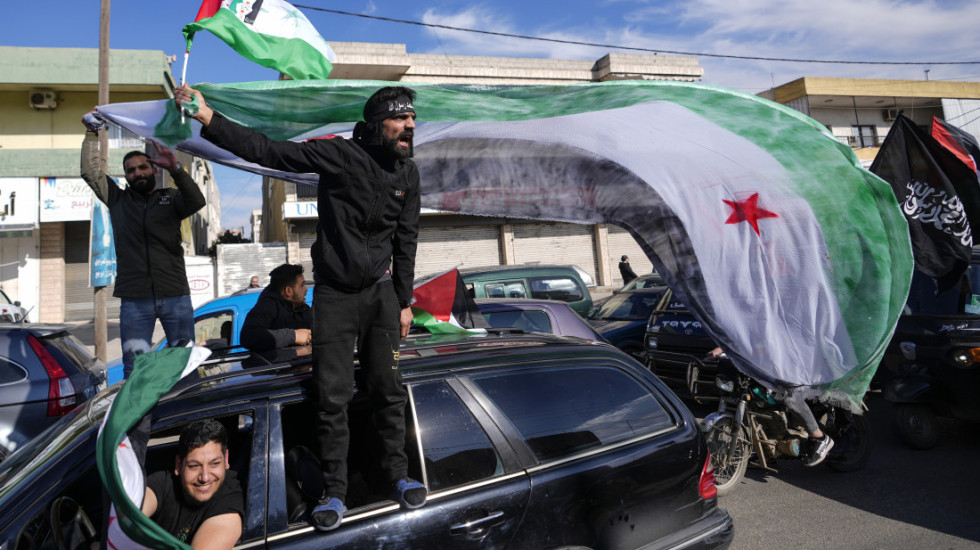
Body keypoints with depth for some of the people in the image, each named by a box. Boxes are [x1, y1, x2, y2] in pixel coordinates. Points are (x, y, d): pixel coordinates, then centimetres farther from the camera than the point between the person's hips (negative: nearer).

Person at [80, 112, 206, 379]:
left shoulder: (171, 198, 11)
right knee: (134, 369, 0)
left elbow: (197, 202, -9)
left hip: (175, 296, -1)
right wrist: (92, 133, 11)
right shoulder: (118, 200, 17)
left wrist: (175, 169, -22)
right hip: (134, 299, 2)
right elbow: (90, 171, 14)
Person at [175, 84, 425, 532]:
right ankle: (335, 492, 15)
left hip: (380, 292, 3)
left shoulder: (407, 174, 4)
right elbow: (268, 151, -14)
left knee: (388, 389, 6)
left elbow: (406, 241, 8)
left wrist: (404, 302, 8)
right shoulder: (337, 154, -10)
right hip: (334, 293, -3)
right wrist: (209, 119, -26)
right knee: (332, 396, 0)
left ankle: (398, 475, 24)